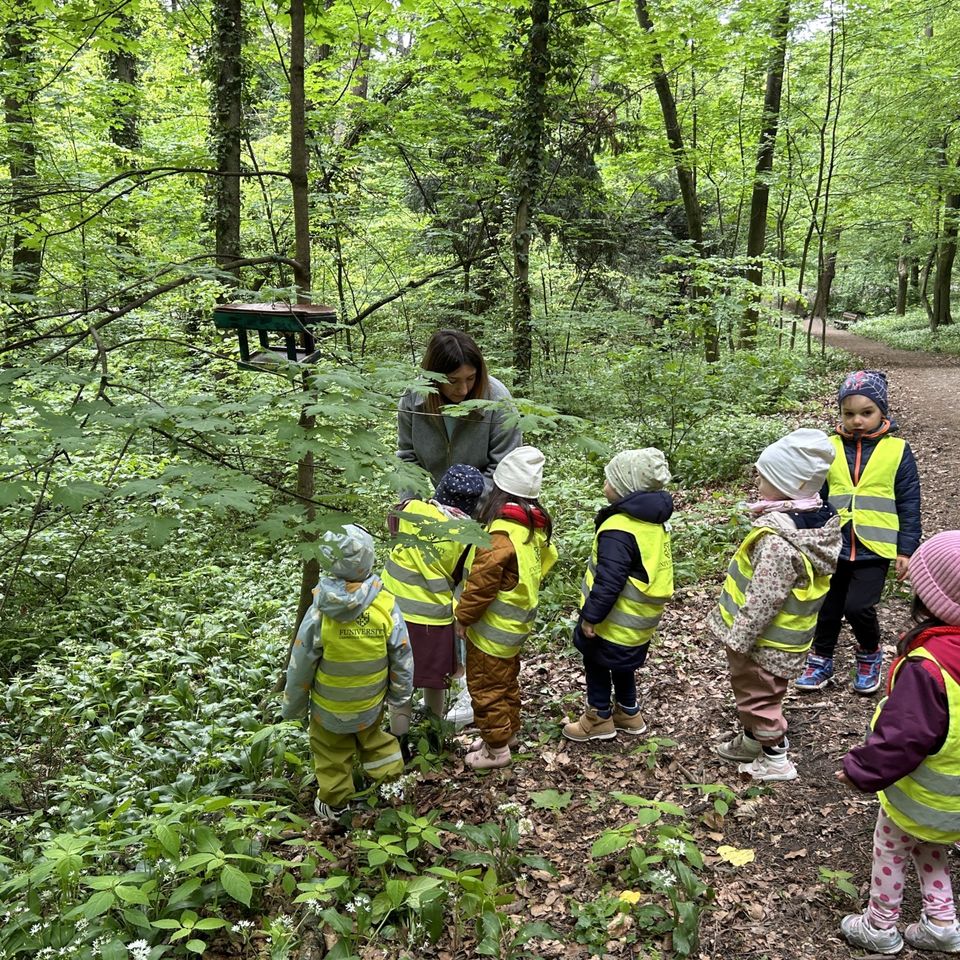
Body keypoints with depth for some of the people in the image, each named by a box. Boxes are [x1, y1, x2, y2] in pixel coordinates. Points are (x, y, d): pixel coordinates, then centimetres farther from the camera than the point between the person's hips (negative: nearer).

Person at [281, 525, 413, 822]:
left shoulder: (320, 611, -28)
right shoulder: (386, 605, -24)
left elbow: (301, 665, -16)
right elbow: (402, 657, -12)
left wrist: (293, 705, 1)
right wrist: (399, 694, 7)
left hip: (329, 706, -1)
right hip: (372, 701, 1)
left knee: (332, 753, 23)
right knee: (371, 736, 33)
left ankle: (334, 803, 40)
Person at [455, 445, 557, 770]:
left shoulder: (501, 533, -29)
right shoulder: (535, 523, -3)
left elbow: (482, 583, -26)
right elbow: (544, 561, 9)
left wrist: (463, 616, -12)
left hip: (492, 630, -9)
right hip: (516, 623, 9)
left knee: (486, 688, 8)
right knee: (506, 681, 25)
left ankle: (496, 749, 21)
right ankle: (509, 732, 42)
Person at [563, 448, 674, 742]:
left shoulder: (619, 530, -29)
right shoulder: (654, 520, 1)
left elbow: (608, 582, -29)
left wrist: (590, 616, -18)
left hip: (616, 621, -8)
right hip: (640, 618, 9)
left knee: (596, 661, 13)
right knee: (622, 664, 26)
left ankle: (600, 718, 27)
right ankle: (628, 713, 40)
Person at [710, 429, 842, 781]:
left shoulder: (778, 540, -34)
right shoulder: (817, 518, -3)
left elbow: (764, 598, -30)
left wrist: (738, 637, -20)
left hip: (764, 639, -9)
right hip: (785, 634, 9)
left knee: (757, 694, 12)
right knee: (752, 690, 27)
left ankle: (776, 759, 29)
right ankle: (752, 739, 45)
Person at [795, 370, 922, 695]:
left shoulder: (896, 450, -4)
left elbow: (909, 505, 0)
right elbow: (816, 499, 9)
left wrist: (906, 550, -3)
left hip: (874, 548, -3)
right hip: (834, 547, 3)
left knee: (858, 607, -11)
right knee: (828, 608, 12)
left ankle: (870, 654, 18)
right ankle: (821, 660, 32)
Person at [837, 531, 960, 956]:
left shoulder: (926, 668, -37)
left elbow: (903, 737, -31)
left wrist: (860, 770, -16)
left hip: (922, 794, -7)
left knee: (890, 850, 17)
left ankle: (880, 926, 33)